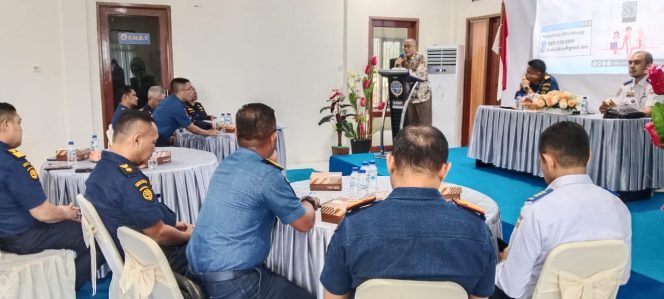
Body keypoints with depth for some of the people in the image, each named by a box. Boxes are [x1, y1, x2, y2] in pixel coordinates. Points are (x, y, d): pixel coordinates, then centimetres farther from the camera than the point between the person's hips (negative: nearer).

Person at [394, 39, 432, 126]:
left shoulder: (421, 58, -8)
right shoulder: (403, 59, 10)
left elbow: (419, 74, -20)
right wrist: (397, 65, -9)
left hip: (422, 94, -5)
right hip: (409, 95, 5)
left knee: (424, 123, -2)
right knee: (411, 123, 7)